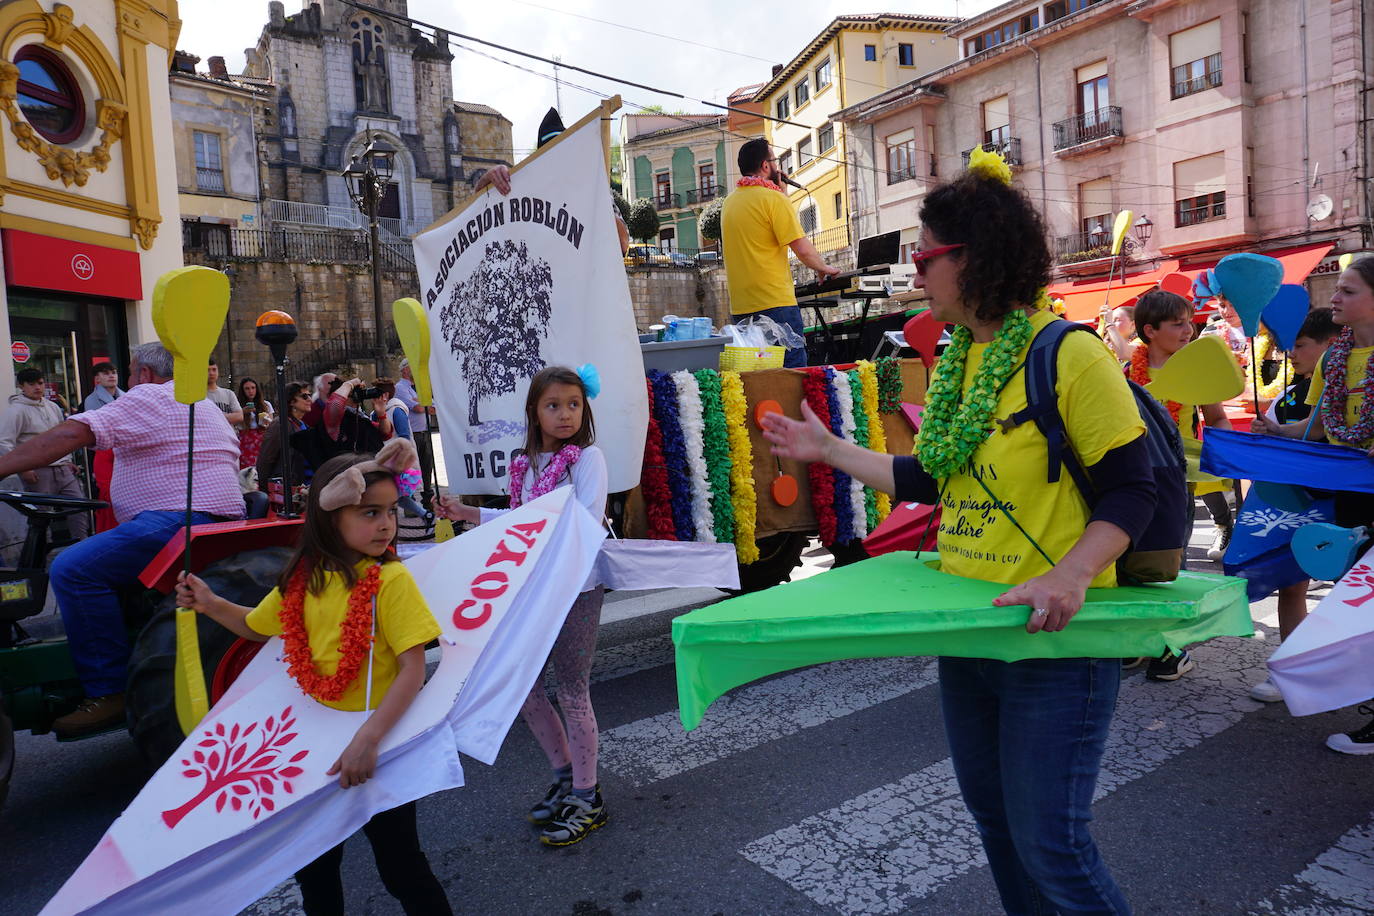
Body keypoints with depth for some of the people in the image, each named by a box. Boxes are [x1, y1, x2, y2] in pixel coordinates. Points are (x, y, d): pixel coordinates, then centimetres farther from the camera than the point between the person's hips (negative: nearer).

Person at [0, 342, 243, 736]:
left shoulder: (149, 397, -3)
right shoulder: (202, 404, 27)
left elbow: (70, 435, -14)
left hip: (180, 519, -11)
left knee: (74, 569, -18)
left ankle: (108, 692, -16)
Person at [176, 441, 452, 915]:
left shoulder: (391, 579, -18)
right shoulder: (303, 578, -1)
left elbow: (414, 669, -23)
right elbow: (258, 627, 18)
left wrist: (369, 738, -31)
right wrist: (210, 604, 3)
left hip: (377, 747, -5)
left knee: (401, 867, 8)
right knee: (315, 869, 24)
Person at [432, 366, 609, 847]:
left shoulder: (588, 458, -10)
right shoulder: (525, 464, 9)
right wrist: (470, 514, 13)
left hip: (576, 587, -7)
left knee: (571, 693, 2)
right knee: (521, 685, 11)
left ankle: (587, 798, 21)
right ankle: (565, 774, 33)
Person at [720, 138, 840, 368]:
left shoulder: (729, 201, 13)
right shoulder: (773, 198, -9)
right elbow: (802, 248, -12)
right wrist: (823, 268, 6)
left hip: (740, 306, 8)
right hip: (774, 302, -8)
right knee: (792, 372, -4)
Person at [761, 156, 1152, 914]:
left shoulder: (1068, 355, -16)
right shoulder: (956, 361, 6)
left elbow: (1132, 490, -15)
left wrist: (1070, 576, -29)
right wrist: (830, 450, 12)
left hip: (1054, 638, -7)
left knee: (1047, 840, 3)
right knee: (993, 817, 21)